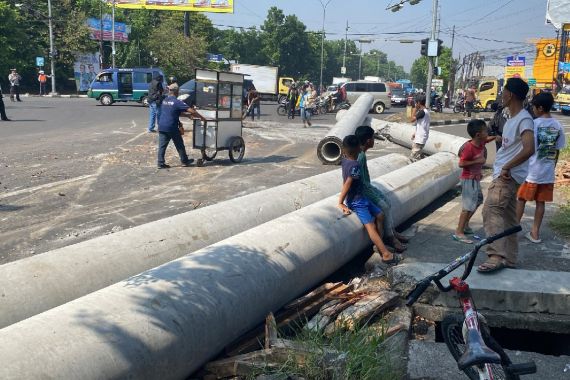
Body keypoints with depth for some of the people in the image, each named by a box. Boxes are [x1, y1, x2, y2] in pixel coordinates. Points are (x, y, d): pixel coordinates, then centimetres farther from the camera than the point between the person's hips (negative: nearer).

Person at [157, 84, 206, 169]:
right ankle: (185, 161, 23)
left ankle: (161, 163, 4)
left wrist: (187, 114, 25)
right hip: (172, 128, -6)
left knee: (162, 146, 6)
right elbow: (191, 110, -14)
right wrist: (201, 117, -4)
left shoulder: (164, 101, 12)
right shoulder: (177, 102, -11)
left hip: (162, 127, 6)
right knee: (179, 145, 10)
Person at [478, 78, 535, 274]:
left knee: (491, 210, -22)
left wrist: (506, 168, -23)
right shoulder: (512, 118, 15)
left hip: (508, 175, -10)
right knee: (508, 216, 13)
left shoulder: (524, 120, -16)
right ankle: (509, 258, 19)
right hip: (504, 175, 10)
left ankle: (497, 256, -27)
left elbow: (529, 149, -30)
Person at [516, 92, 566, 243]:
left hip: (531, 170, -4)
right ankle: (535, 232, 16)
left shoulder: (534, 124, -13)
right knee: (541, 202, 10)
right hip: (548, 172, 5)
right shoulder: (558, 126, 3)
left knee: (521, 199, 7)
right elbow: (557, 151, 8)